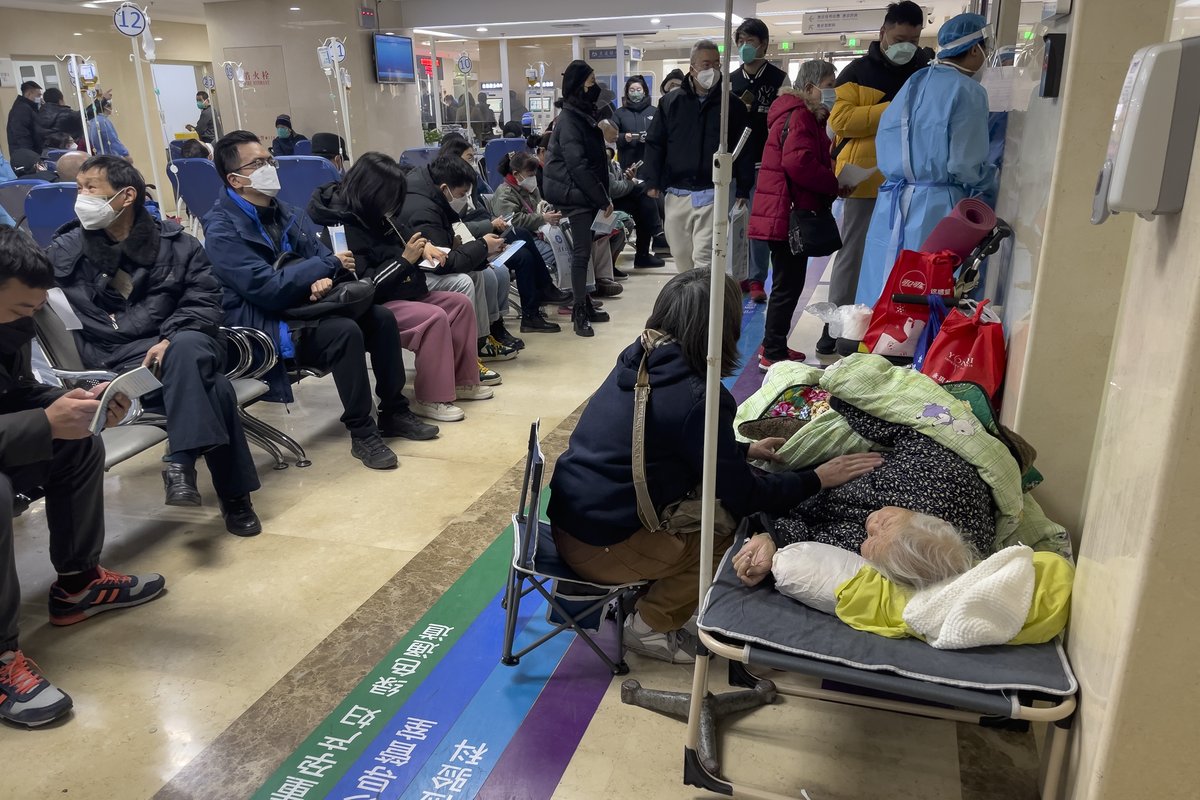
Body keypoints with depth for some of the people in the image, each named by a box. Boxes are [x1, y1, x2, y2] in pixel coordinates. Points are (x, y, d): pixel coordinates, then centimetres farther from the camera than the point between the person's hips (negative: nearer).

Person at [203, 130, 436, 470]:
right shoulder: (223, 231, -14)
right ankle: (362, 433, -19)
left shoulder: (286, 213, 10)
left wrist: (325, 279, -17)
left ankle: (394, 412, 3)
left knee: (381, 317, -9)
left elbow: (320, 255, 9)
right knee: (345, 332, -30)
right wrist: (330, 264, -15)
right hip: (264, 325, -7)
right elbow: (267, 289, -22)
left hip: (302, 306, 8)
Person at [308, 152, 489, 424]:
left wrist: (419, 248, 1)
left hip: (402, 293, 10)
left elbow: (395, 247, 23)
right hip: (374, 306, -10)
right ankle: (430, 399, -17)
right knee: (434, 317, -28)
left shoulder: (372, 216, 8)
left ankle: (460, 379, 10)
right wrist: (405, 260, -20)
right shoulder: (343, 226, -18)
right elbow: (363, 285, -24)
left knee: (460, 303, 2)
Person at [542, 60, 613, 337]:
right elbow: (578, 166, -20)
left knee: (584, 250, 12)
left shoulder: (585, 114, 14)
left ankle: (584, 304, 19)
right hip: (574, 193, -9)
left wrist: (603, 195, 8)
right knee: (582, 252, -6)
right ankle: (580, 311, 1)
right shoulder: (569, 120, -15)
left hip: (586, 192, 9)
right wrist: (603, 199, -17)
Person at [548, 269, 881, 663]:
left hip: (568, 518, 8)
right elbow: (743, 498, -13)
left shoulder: (638, 361, 2)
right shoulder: (696, 399, -22)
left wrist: (744, 451, 21)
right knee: (737, 533, 1)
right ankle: (650, 625, 10)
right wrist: (816, 479, -1)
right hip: (600, 546, -8)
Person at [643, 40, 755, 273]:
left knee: (704, 256, -12)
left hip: (713, 194, -3)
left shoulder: (733, 105, 4)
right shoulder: (671, 102, 7)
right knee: (681, 254, 12)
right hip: (676, 194, 3)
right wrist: (653, 181, -1)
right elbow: (655, 144, 7)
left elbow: (744, 149, 5)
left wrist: (743, 189, 0)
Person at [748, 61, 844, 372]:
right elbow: (798, 163, -26)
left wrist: (830, 185, 2)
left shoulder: (807, 117, 21)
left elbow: (813, 161, 19)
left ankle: (773, 346, 26)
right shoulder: (799, 116, -12)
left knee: (787, 283, 16)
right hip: (788, 214, -11)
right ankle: (773, 354, 0)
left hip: (789, 214, 11)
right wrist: (834, 185, -15)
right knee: (788, 285, -6)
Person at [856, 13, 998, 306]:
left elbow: (884, 141, 13)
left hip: (893, 203, 7)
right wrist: (996, 182, 8)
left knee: (883, 294, 10)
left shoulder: (913, 82, 13)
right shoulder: (968, 90, -8)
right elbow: (966, 166, -10)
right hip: (935, 209, -7)